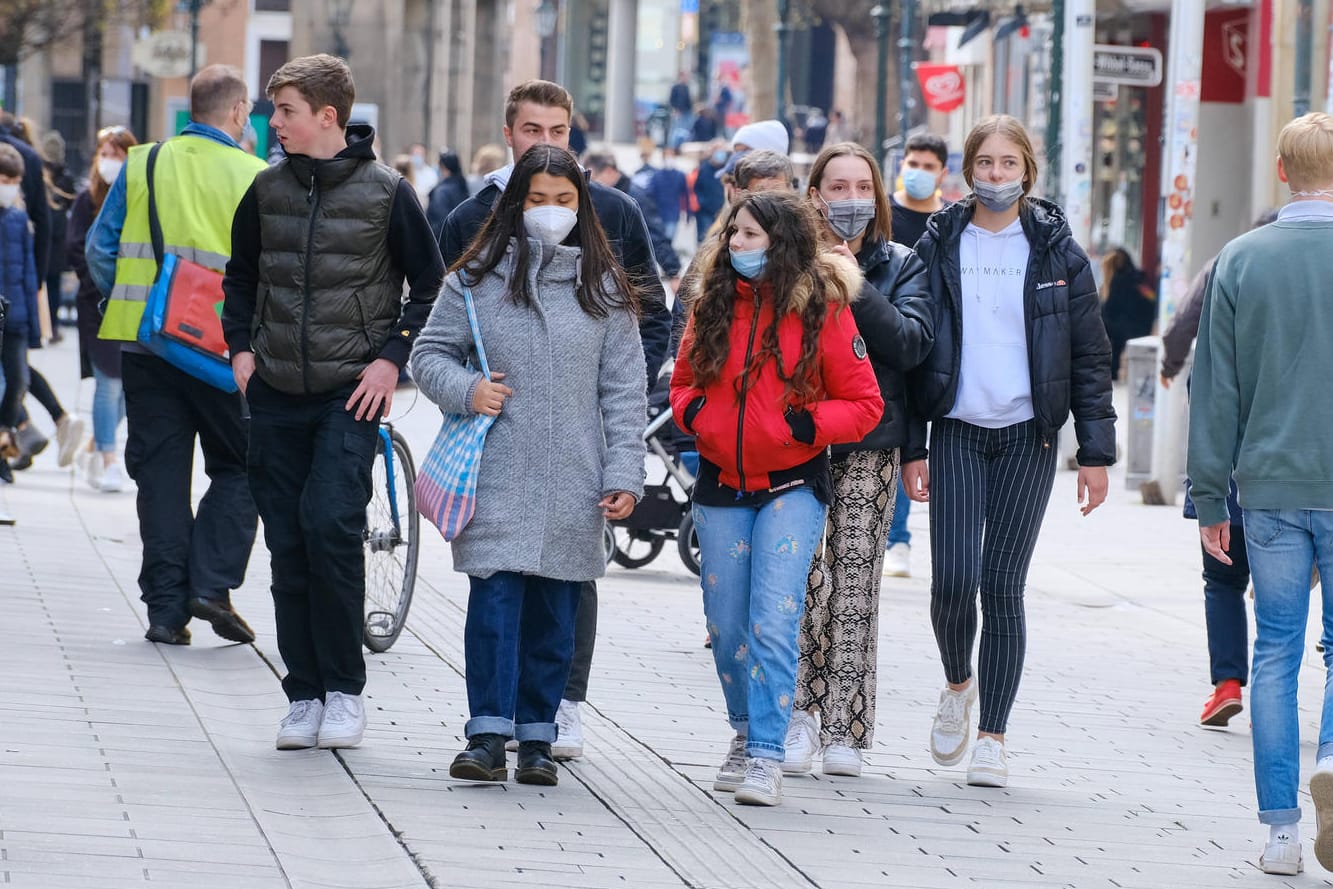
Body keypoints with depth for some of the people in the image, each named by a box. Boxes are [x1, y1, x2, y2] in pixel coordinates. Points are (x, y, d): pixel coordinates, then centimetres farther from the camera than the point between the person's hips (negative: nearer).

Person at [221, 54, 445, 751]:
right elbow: (240, 275, 23)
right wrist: (241, 347, 9)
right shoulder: (268, 190, 8)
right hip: (277, 393, 4)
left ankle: (344, 688, -8)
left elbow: (430, 286, 3)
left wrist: (392, 358, -6)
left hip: (351, 392, -4)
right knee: (289, 544, 3)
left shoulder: (385, 192, -4)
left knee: (331, 524, -18)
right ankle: (304, 694, 11)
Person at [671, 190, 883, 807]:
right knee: (726, 627, 10)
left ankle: (767, 758, -14)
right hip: (721, 486, 5)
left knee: (773, 623, -14)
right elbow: (684, 381, 19)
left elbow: (865, 404, -2)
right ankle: (746, 733, 30)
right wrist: (691, 411, -3)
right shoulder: (714, 305, 5)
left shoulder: (821, 310, -6)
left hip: (791, 487, -5)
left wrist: (808, 424, -17)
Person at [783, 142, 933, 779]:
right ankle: (800, 715, -1)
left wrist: (855, 286, -12)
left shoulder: (900, 266, 10)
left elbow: (913, 343, -6)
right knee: (806, 579, -12)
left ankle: (843, 730, 5)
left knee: (855, 584, 0)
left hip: (870, 445, 1)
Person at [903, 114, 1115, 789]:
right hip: (956, 434, 0)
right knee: (954, 579, -11)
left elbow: (1089, 356, 4)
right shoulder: (939, 247, 5)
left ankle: (992, 737, 7)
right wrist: (912, 446, 0)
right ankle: (958, 684, 19)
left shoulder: (1056, 252, 3)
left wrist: (1095, 451, -2)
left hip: (1027, 437, 0)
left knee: (1003, 586, -1)